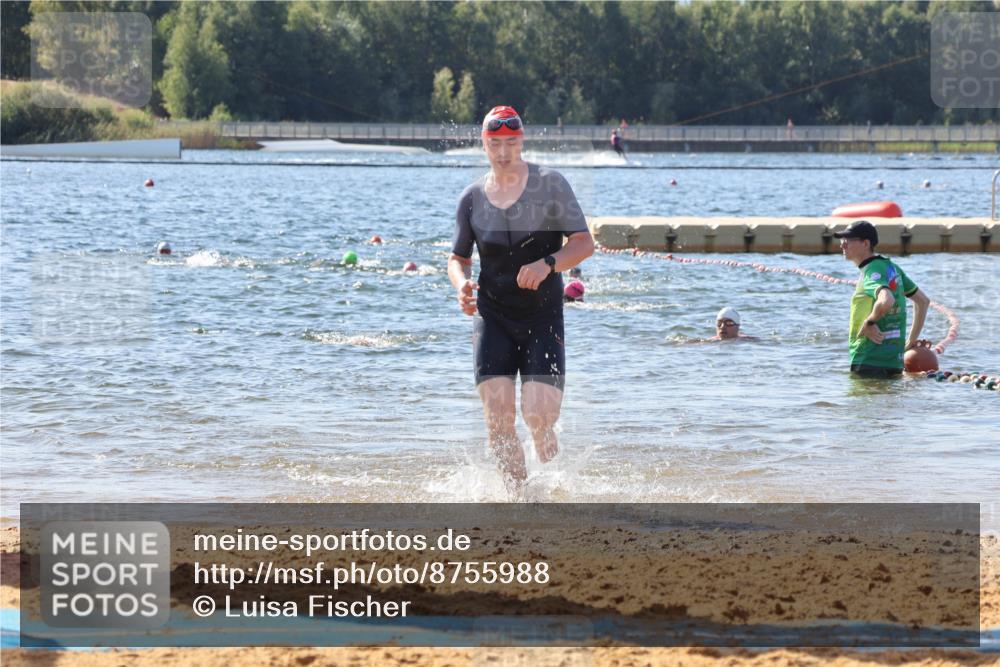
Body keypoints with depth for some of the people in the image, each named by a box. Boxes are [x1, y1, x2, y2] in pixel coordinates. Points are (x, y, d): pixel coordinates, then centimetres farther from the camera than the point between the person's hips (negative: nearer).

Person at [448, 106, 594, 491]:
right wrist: (462, 284, -8)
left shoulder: (550, 185, -3)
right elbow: (458, 258, 16)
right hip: (492, 317, 2)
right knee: (498, 421, -11)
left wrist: (547, 264, -23)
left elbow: (584, 243, -4)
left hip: (543, 317, -2)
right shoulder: (472, 198, 5)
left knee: (538, 418, -13)